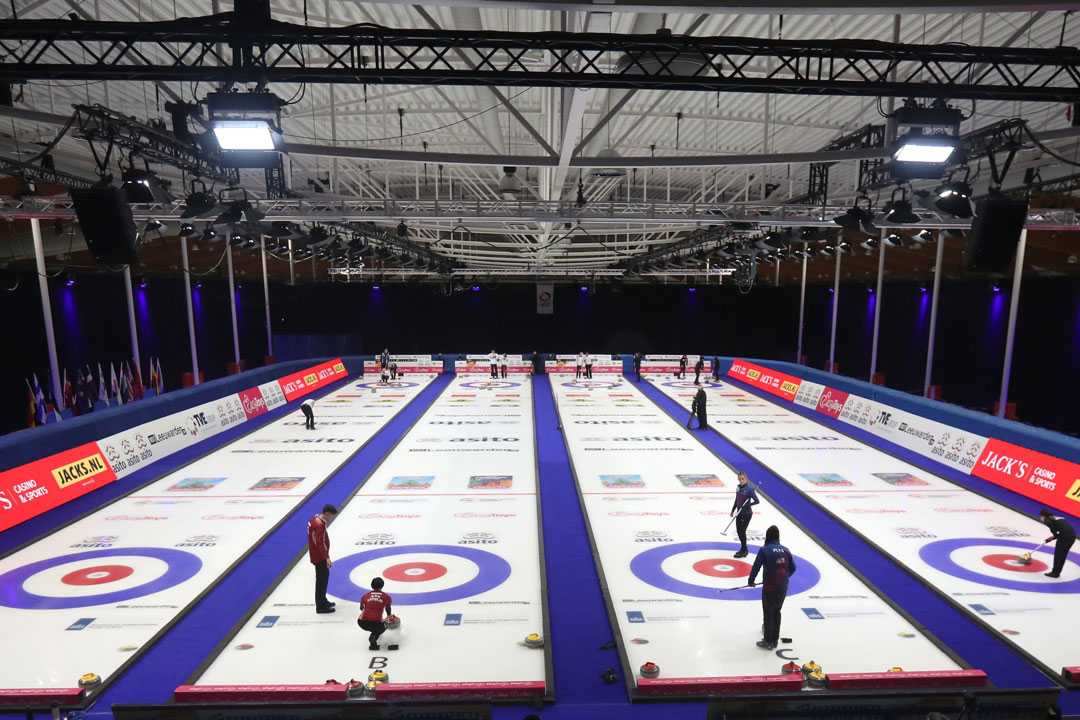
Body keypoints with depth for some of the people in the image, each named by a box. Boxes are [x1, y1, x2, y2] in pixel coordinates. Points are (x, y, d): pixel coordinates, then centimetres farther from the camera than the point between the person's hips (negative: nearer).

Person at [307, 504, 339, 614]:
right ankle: (321, 606, 6)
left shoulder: (315, 519, 6)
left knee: (323, 578, 20)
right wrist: (327, 557, -29)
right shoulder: (319, 524, -26)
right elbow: (320, 543, -29)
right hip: (320, 557, -10)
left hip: (318, 555, 10)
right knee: (322, 579, -1)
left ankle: (323, 601, 33)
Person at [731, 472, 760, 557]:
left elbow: (757, 501, -16)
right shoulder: (738, 488, 3)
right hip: (739, 512, 7)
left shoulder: (750, 489, -18)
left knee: (742, 531, -1)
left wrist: (748, 505, -25)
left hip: (747, 513, -7)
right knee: (738, 530, 13)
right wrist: (733, 510, 16)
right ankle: (743, 549, 28)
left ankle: (744, 551, 15)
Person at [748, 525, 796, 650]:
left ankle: (768, 642, 16)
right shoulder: (785, 550, 3)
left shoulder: (764, 550, -12)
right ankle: (775, 640, 28)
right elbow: (792, 568, 9)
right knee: (777, 612, 19)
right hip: (783, 587, 5)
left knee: (768, 614, 7)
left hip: (770, 587, -5)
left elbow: (756, 567, -12)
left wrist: (751, 581, 3)